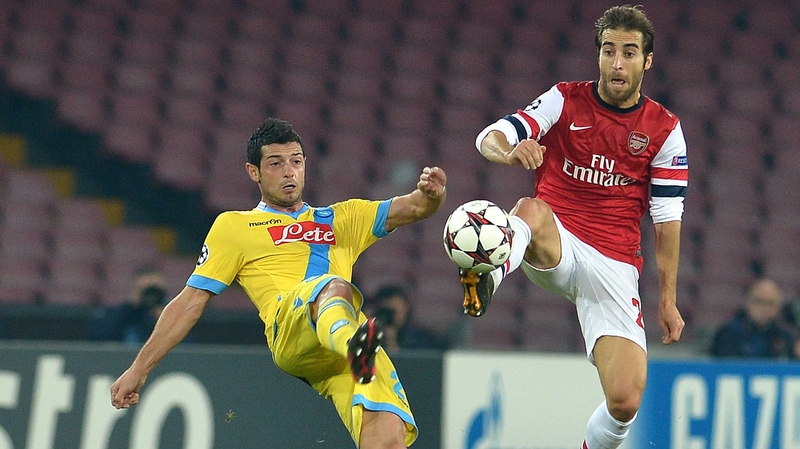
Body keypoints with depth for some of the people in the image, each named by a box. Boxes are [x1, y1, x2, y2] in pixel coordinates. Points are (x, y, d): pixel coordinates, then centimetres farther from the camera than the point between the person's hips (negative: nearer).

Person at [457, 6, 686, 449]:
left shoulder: (664, 129, 4)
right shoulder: (565, 100, 1)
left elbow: (667, 219, 6)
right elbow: (490, 137, -12)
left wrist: (668, 299, 4)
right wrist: (509, 150, -36)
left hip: (614, 266, 1)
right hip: (554, 249, -1)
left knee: (625, 400, -15)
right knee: (531, 210, -38)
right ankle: (486, 278, -69)